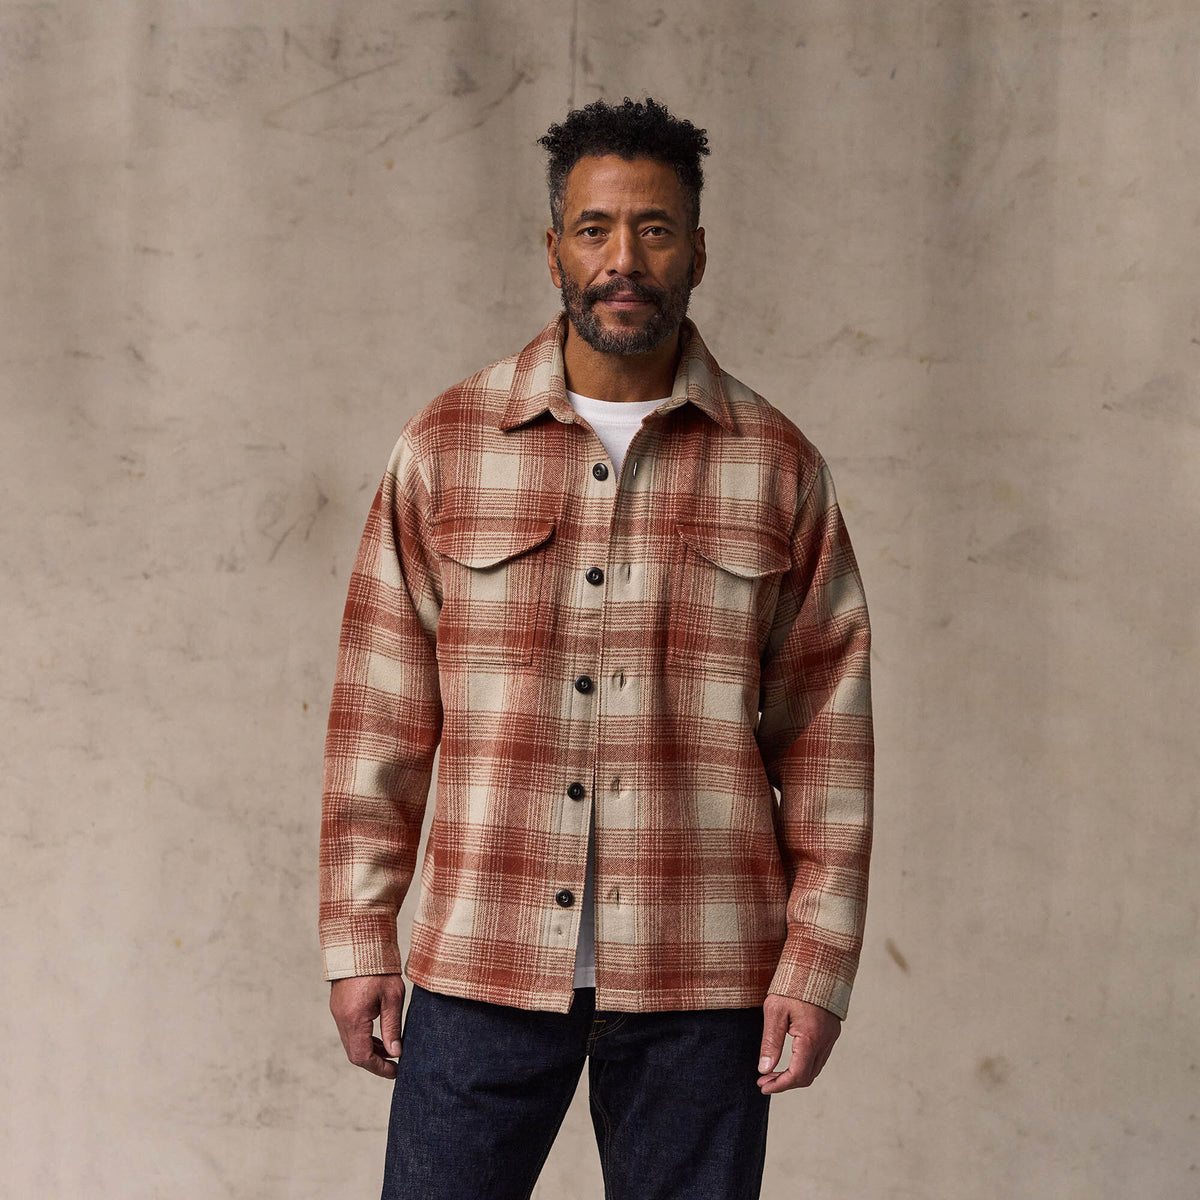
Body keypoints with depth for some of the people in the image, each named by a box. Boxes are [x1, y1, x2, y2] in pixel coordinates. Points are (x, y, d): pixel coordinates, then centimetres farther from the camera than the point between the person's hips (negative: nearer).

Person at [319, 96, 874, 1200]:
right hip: (484, 962, 0)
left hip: (699, 980, 0)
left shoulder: (778, 468, 4)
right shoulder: (445, 449, 4)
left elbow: (824, 728, 5)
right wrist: (357, 943, 2)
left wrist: (820, 963, -1)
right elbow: (381, 716, 5)